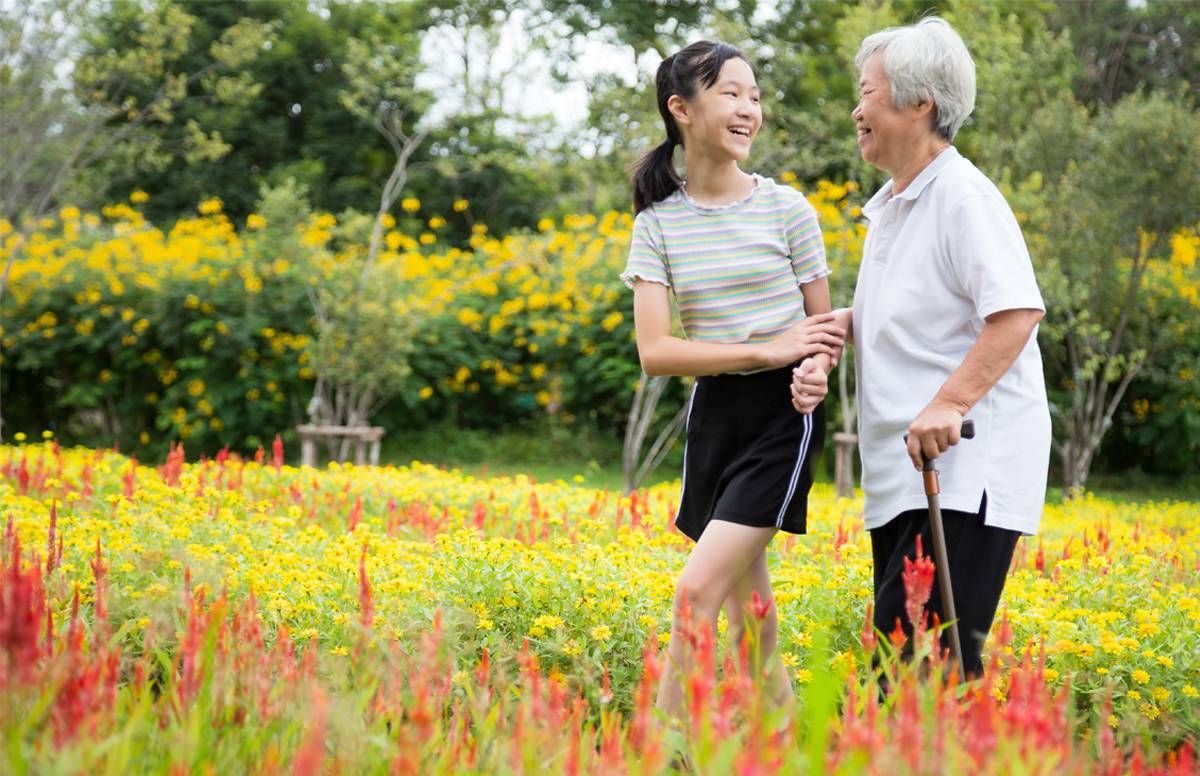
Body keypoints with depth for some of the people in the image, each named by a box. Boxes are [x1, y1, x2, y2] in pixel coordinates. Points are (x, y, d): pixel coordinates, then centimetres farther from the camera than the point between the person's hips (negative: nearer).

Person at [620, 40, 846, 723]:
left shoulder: (786, 208, -4)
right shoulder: (658, 222, 1)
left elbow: (825, 327, 3)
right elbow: (655, 352, -8)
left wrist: (816, 372, -21)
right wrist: (768, 351, -17)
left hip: (782, 413, -4)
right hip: (713, 414, 4)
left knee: (697, 594, -13)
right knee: (747, 616, 6)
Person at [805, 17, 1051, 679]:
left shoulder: (963, 196, -12)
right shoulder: (887, 207, 18)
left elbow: (1018, 310, -22)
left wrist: (950, 403, -29)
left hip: (968, 467, -10)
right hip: (902, 474, 10)